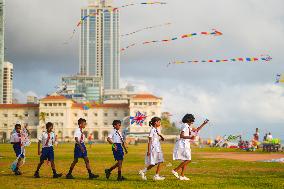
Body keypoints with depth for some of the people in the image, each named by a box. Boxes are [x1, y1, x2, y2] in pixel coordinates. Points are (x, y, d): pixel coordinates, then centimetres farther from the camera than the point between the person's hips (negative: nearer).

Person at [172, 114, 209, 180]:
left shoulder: (188, 127, 17)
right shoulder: (185, 126, -12)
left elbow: (197, 130, 31)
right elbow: (181, 136, -22)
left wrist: (203, 124, 27)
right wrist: (190, 137, -29)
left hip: (186, 145, 10)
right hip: (183, 144, -10)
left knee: (186, 160, 8)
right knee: (188, 159, -12)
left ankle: (182, 176, 8)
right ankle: (175, 170, -9)